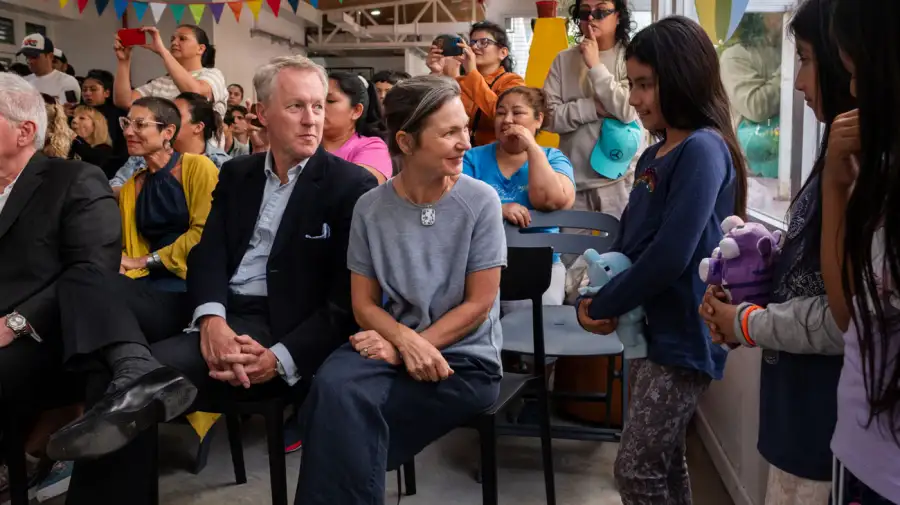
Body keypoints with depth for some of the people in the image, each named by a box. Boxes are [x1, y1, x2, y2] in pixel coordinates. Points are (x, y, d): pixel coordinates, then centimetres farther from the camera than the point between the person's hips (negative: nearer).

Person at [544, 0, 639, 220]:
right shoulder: (563, 60, 4)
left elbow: (628, 111, -16)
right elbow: (549, 117, -3)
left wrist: (595, 65, -12)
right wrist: (595, 107, -14)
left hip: (619, 180, -2)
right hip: (573, 181, 2)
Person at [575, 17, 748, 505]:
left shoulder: (703, 149, -16)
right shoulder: (655, 155, 12)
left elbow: (670, 256, -23)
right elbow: (628, 238, 14)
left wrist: (602, 306, -12)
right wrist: (596, 294, -4)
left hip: (682, 337, -8)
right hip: (648, 328, 8)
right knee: (663, 465, 18)